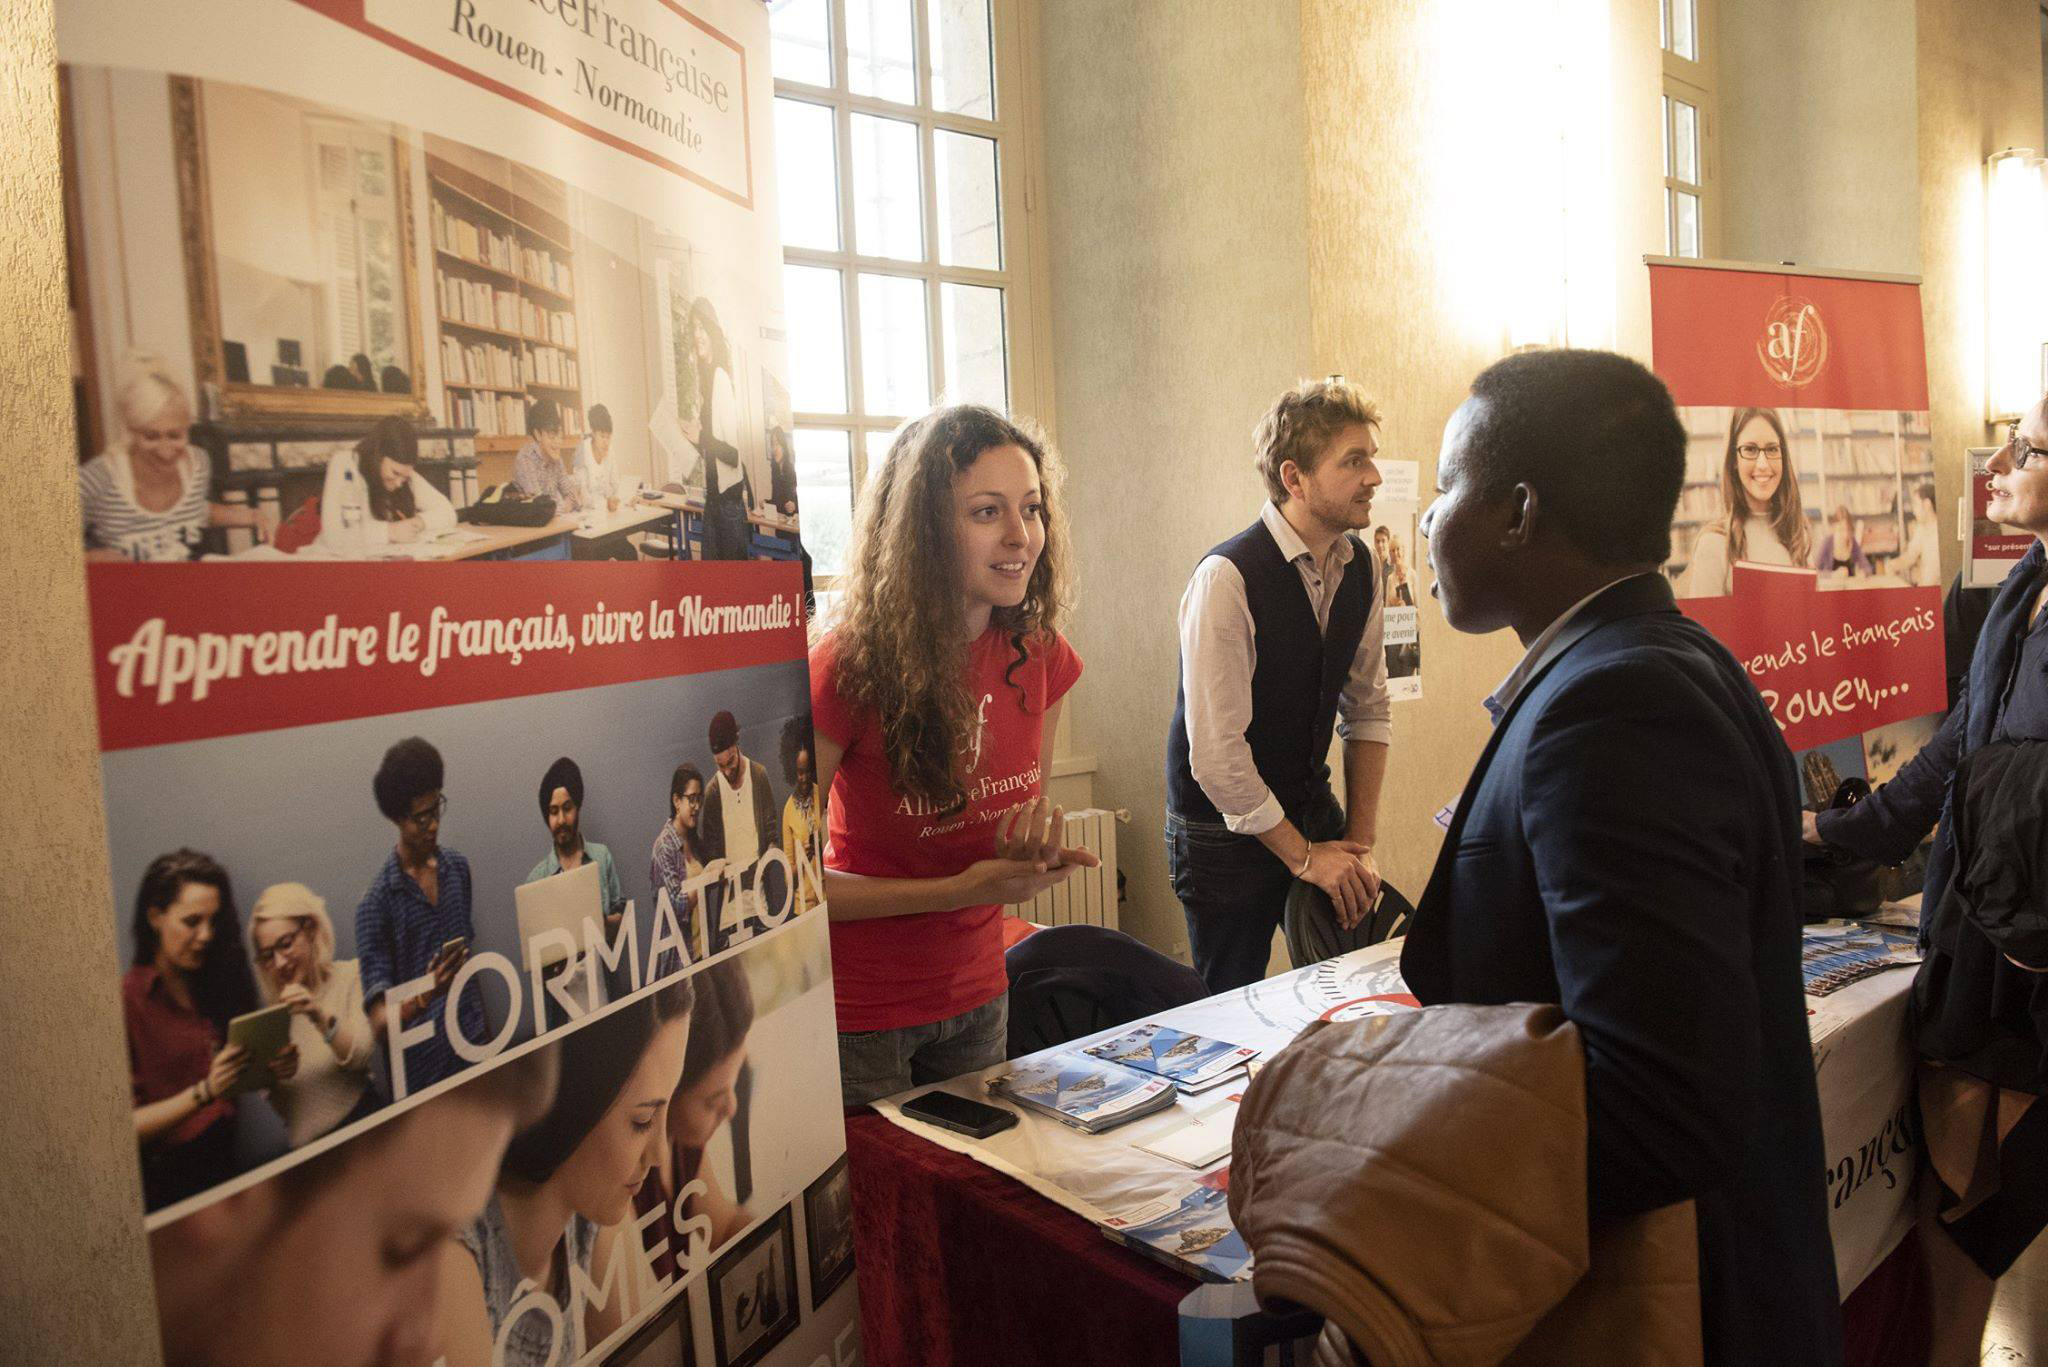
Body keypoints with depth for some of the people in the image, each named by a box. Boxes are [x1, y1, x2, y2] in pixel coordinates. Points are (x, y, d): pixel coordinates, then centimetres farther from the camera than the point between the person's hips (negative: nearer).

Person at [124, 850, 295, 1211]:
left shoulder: (217, 983, 9)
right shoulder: (126, 1001, -8)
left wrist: (273, 1071, -3)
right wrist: (205, 1092, -21)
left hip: (223, 1161, 5)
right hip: (164, 1181, -5)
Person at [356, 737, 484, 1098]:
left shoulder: (458, 868, 4)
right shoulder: (375, 903, -13)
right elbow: (380, 1027, -14)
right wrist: (425, 995, -31)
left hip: (475, 1049, 5)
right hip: (422, 1076, -4)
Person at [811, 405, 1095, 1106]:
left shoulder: (1040, 657, -6)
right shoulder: (849, 667, -22)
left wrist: (1032, 855, -14)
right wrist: (957, 891, -22)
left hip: (977, 995, 5)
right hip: (856, 1013, -5)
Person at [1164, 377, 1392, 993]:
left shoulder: (1360, 570, -1)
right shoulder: (1227, 578, -24)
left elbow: (1368, 710, 7)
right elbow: (1216, 754, -24)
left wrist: (1360, 842, 0)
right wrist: (1302, 855, -15)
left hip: (1313, 808, 6)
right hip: (1226, 829, -6)